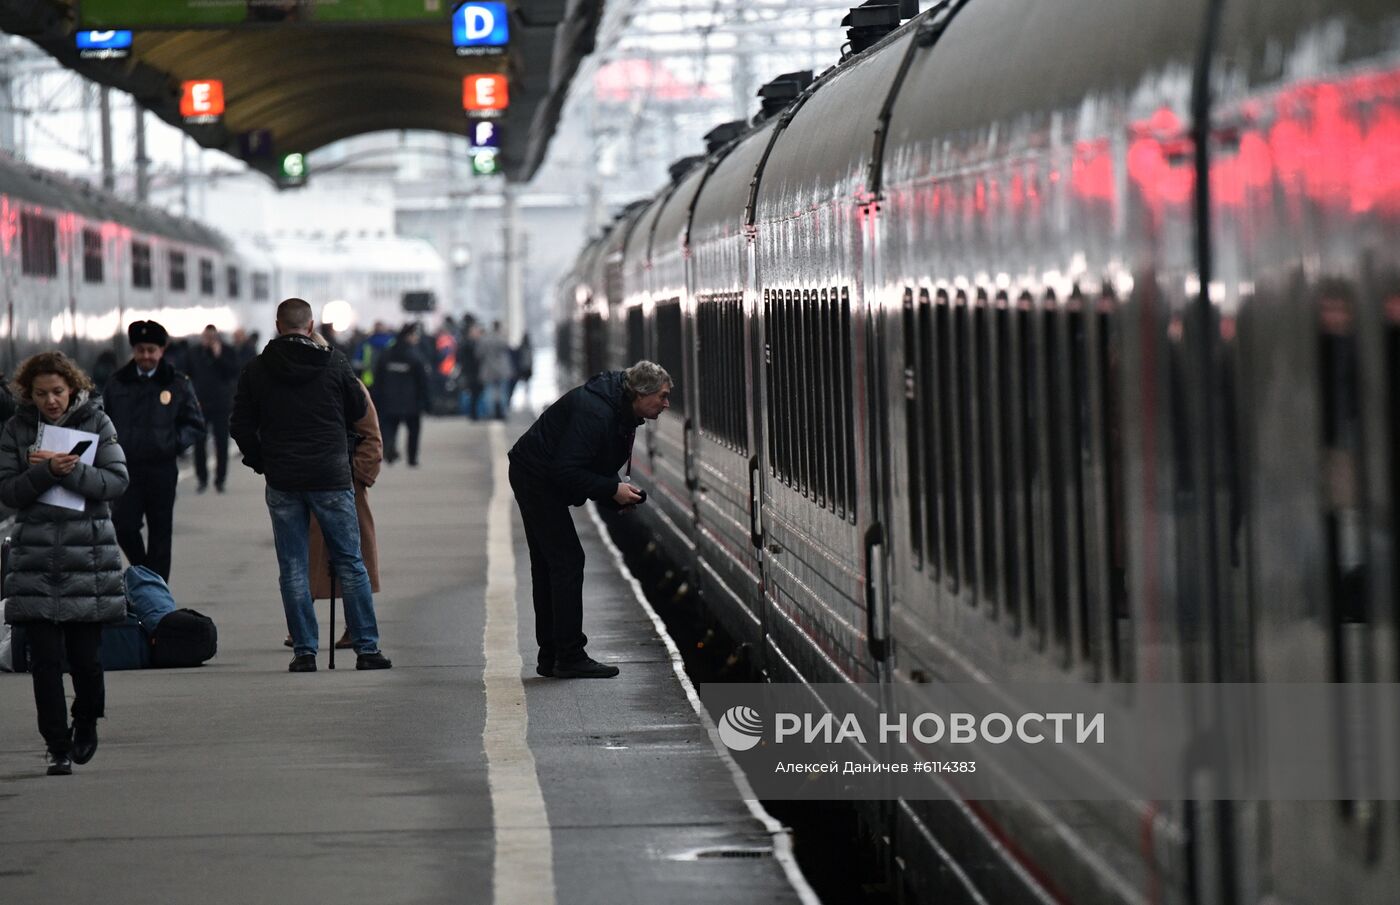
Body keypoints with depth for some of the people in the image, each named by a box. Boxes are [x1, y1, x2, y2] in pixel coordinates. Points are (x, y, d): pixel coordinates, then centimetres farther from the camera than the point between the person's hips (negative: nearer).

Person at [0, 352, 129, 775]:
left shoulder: (95, 422, 2)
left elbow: (117, 481, -5)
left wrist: (72, 471, -18)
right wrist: (46, 471, -17)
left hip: (89, 553, -1)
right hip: (36, 556, 1)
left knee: (86, 653, 0)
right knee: (45, 658, -3)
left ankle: (87, 720, 29)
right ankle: (58, 747, 4)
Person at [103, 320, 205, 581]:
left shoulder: (178, 384, 3)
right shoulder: (117, 383, 7)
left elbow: (194, 423, 7)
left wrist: (176, 443, -9)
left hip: (161, 469, -1)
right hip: (126, 468, 1)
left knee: (160, 532, 4)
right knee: (123, 526, -9)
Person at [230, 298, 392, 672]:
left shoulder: (256, 371, 0)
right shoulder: (334, 363, -3)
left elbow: (240, 426, 2)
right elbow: (358, 410, 9)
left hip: (282, 483, 1)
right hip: (331, 478, -1)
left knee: (293, 568, 6)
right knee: (350, 563, 6)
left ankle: (304, 650, 3)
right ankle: (366, 647, 4)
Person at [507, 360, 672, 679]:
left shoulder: (622, 413, 5)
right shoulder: (595, 412, -28)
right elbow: (567, 471, -30)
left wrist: (619, 491, -1)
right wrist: (612, 489, -24)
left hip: (541, 479, 11)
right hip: (537, 477, -11)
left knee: (548, 566, 13)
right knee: (567, 561, -11)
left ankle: (551, 657, 19)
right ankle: (570, 658, -9)